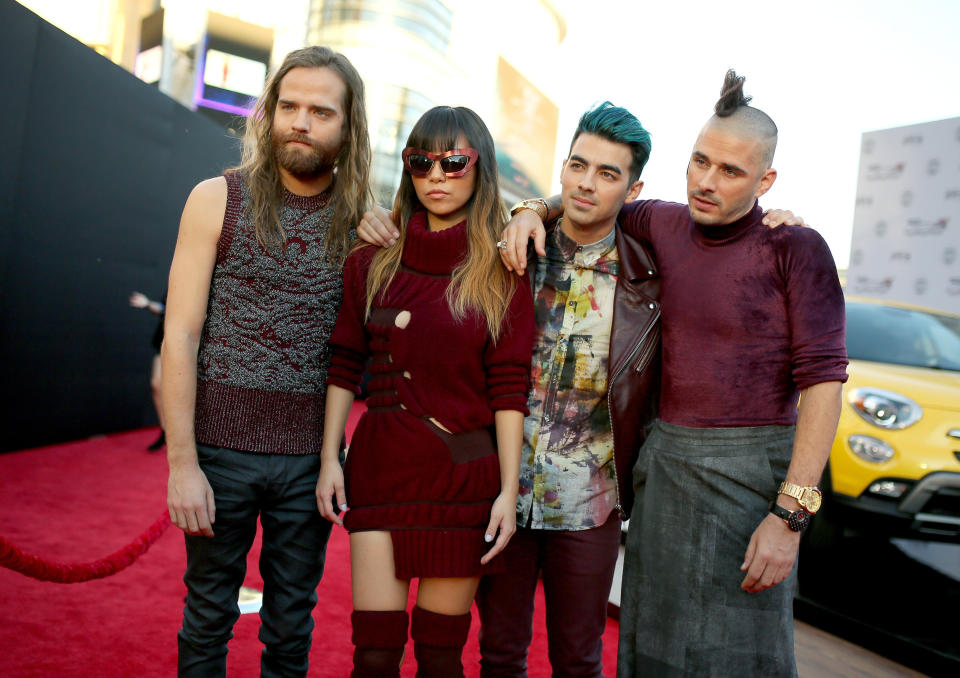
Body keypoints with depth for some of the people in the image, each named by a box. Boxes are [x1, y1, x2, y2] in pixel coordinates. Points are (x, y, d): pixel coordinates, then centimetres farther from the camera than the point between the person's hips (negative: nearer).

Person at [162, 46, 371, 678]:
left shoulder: (364, 221, 3)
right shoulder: (219, 199, -2)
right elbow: (180, 334, -5)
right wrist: (182, 462, -11)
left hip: (310, 458, 2)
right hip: (221, 447, -1)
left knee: (291, 627, 15)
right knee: (208, 617, 13)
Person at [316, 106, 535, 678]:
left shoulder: (502, 273, -2)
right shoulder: (373, 261, 5)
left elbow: (509, 388, -5)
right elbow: (345, 366, 8)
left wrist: (508, 490, -7)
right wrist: (330, 459, 4)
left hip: (464, 475, -1)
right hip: (380, 468, 2)